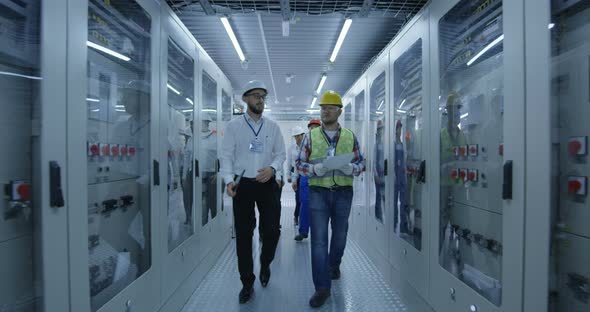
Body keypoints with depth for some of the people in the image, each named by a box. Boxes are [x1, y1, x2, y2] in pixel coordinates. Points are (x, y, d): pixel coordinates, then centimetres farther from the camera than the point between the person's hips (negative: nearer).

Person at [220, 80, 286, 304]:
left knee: (272, 230, 1)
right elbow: (226, 155, -1)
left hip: (266, 184, 2)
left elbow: (281, 154, 8)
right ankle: (247, 282, 21)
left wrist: (272, 168, -13)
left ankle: (265, 264, 34)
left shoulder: (272, 126, 7)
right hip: (243, 184, -1)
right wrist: (228, 180, -15)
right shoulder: (233, 126, 1)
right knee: (243, 235, 5)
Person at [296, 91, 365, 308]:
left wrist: (351, 168, -15)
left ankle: (334, 264, 46)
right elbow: (300, 163, 2)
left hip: (343, 192, 2)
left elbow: (361, 163, 8)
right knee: (319, 239, -5)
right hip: (318, 192, -2)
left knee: (340, 234, 17)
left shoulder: (350, 137, 6)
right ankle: (322, 288, 3)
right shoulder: (311, 136, 2)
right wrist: (314, 169, -18)